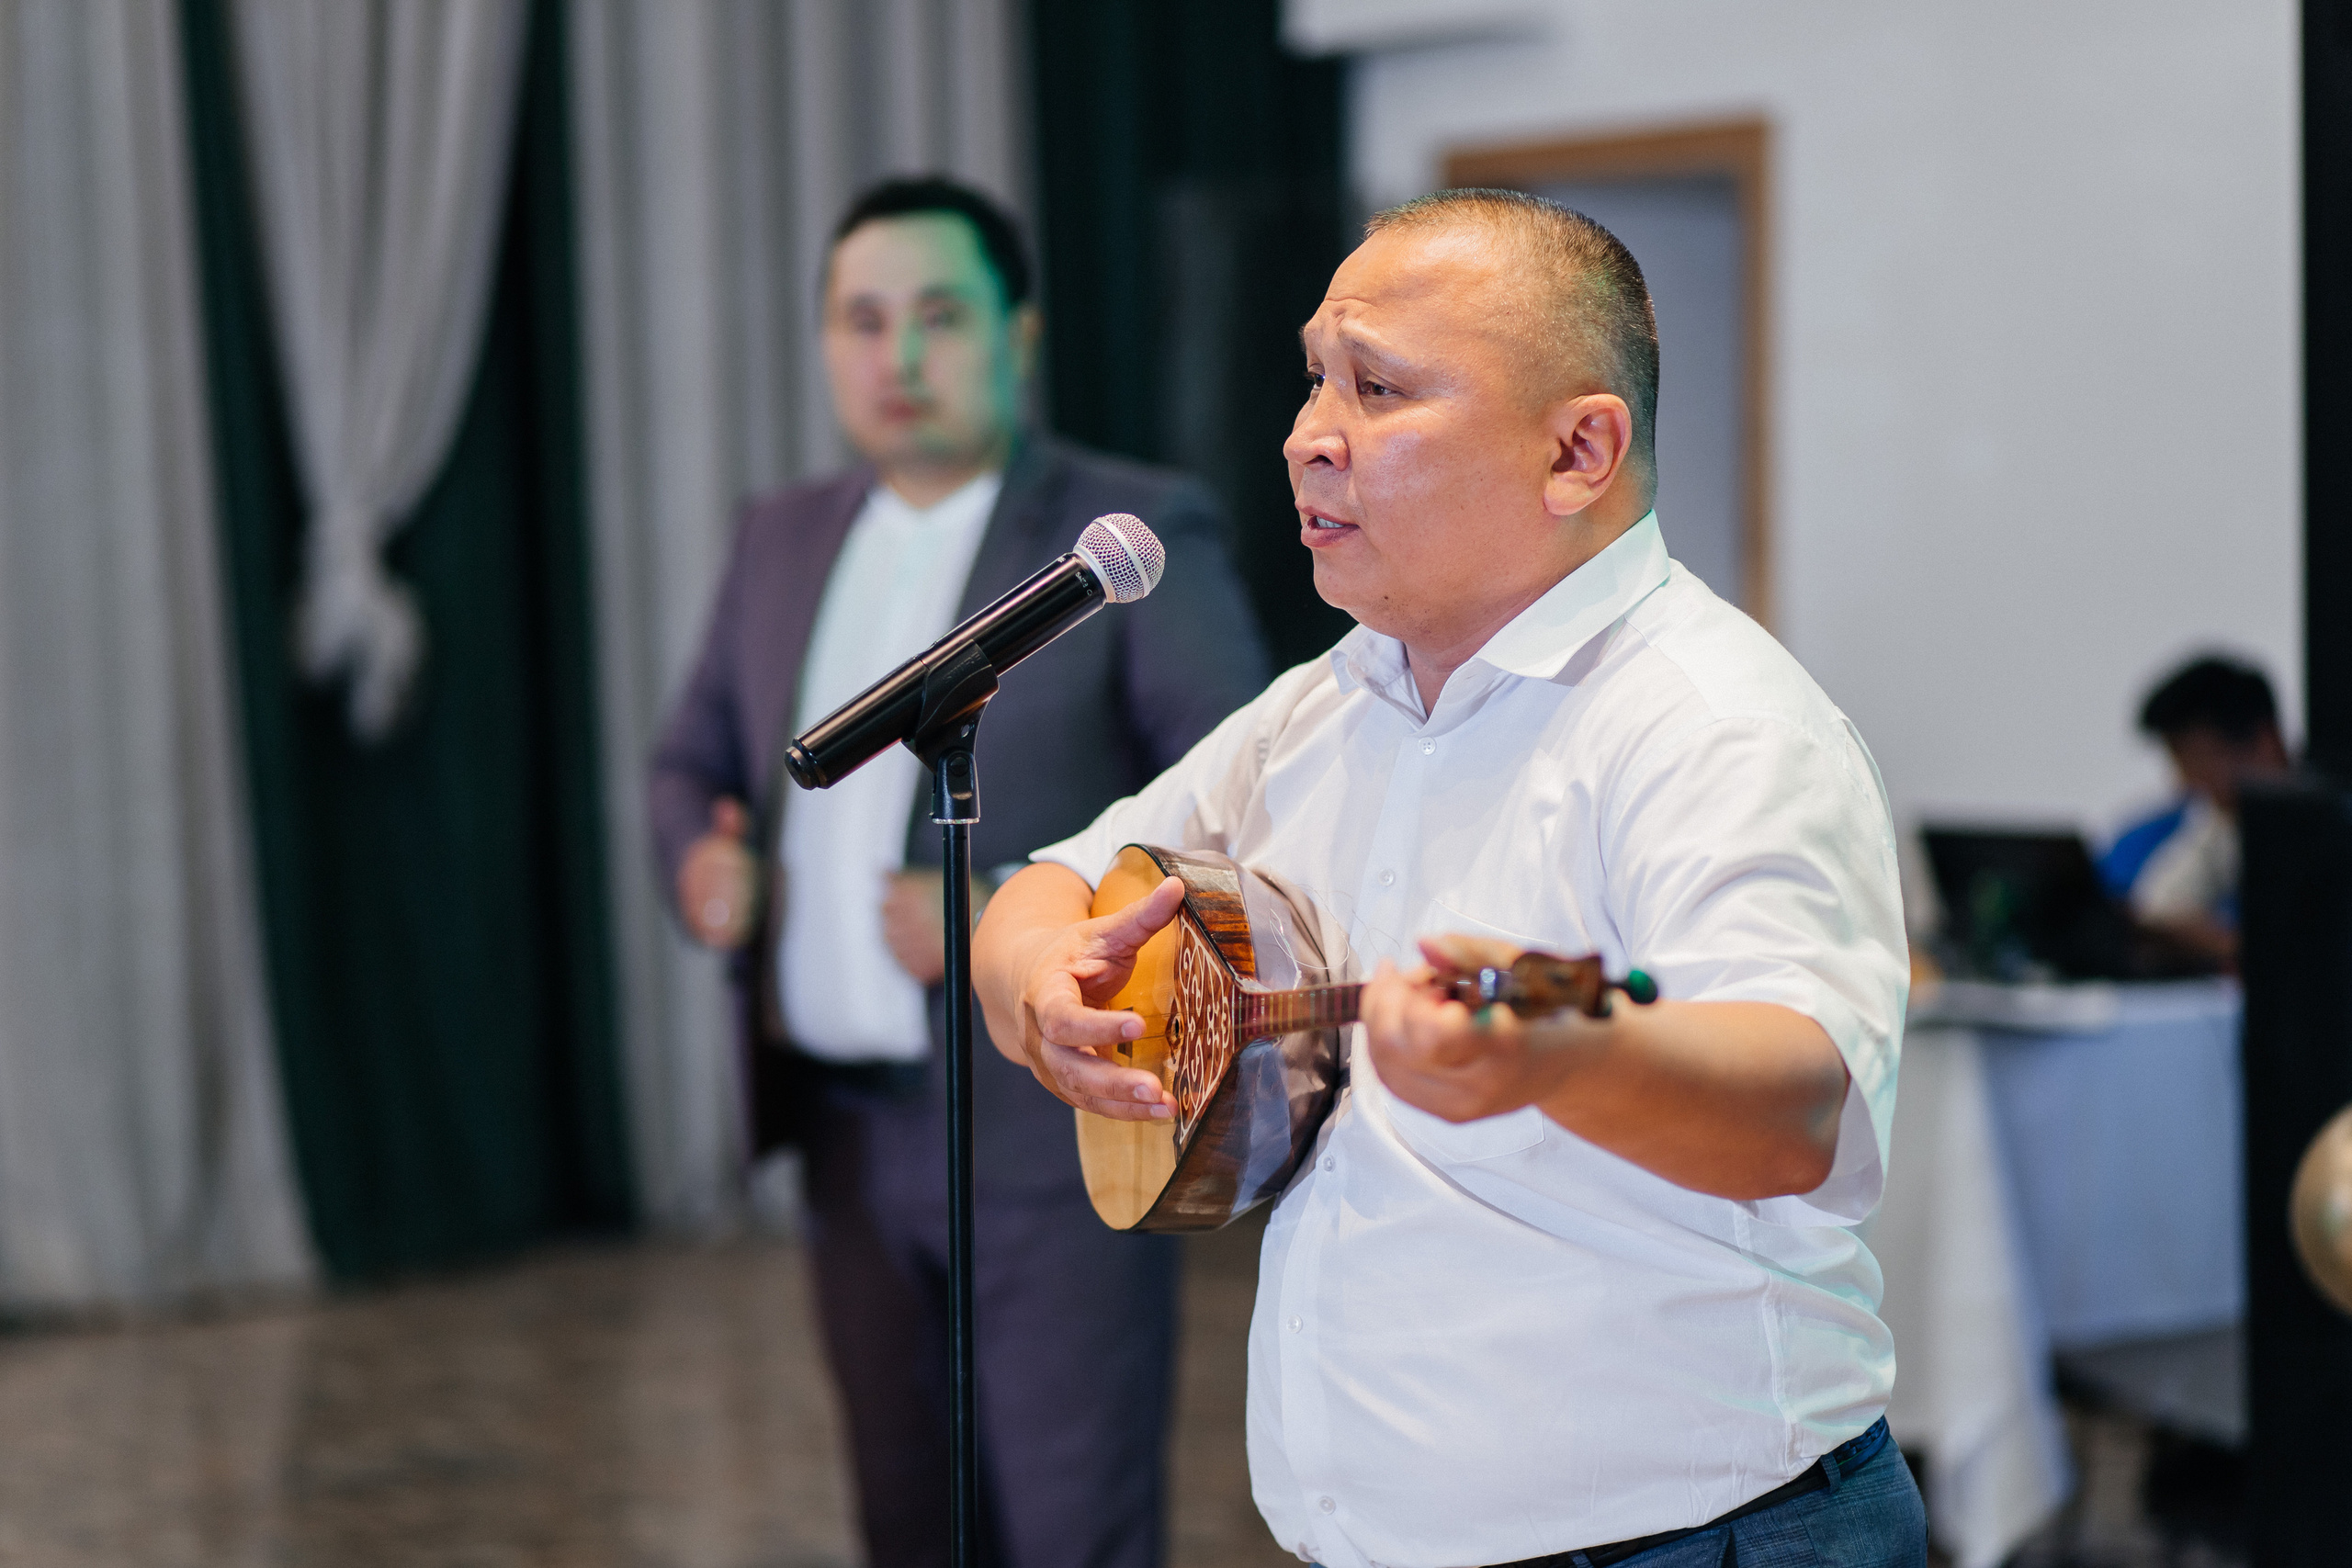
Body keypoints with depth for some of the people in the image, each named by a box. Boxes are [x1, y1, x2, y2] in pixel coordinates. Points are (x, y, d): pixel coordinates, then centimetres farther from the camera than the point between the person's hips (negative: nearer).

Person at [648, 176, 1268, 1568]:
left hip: (1049, 1130, -6)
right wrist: (703, 857, -2)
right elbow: (693, 759, 21)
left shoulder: (1138, 536, -7)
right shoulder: (787, 539, 12)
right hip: (848, 1127, 6)